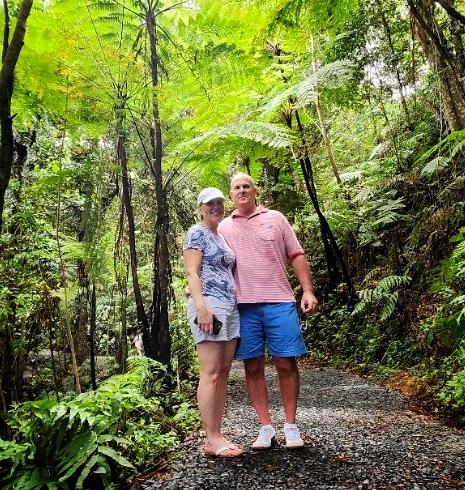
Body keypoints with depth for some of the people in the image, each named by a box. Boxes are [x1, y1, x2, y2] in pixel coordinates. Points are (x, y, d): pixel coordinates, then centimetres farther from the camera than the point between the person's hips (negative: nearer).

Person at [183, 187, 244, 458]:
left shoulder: (222, 236, 23)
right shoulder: (196, 233, 0)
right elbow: (192, 273, -10)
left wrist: (239, 303, 18)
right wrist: (201, 306, -21)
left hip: (231, 308, 8)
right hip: (209, 306, -8)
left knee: (223, 373, 6)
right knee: (210, 374, -7)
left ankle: (217, 434, 12)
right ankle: (212, 439, -2)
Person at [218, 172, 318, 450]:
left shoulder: (275, 218, 9)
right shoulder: (224, 227, 12)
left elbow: (296, 256, 7)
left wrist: (308, 290, -3)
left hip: (279, 302, -1)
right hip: (244, 306, 1)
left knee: (286, 363, 2)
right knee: (253, 367, 5)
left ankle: (291, 426, 17)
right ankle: (266, 428, 18)